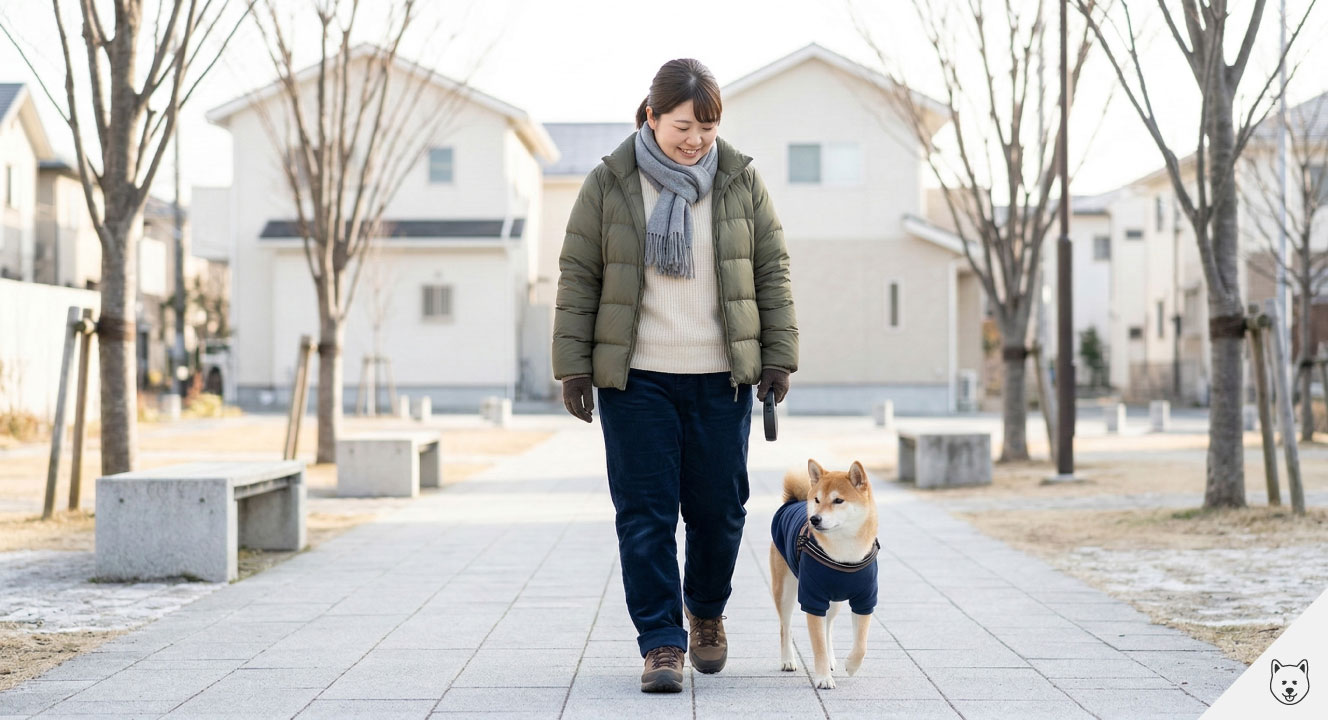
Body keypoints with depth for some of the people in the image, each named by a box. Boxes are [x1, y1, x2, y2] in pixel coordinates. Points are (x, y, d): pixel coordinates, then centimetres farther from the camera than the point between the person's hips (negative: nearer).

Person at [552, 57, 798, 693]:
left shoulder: (741, 181, 4)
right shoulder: (608, 185, -1)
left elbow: (772, 271, 8)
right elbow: (577, 277, 2)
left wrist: (779, 355, 3)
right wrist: (573, 367, -3)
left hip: (721, 378, 2)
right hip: (635, 378, -1)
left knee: (718, 506, 7)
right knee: (645, 511, -3)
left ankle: (706, 611, 33)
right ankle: (661, 644, 3)